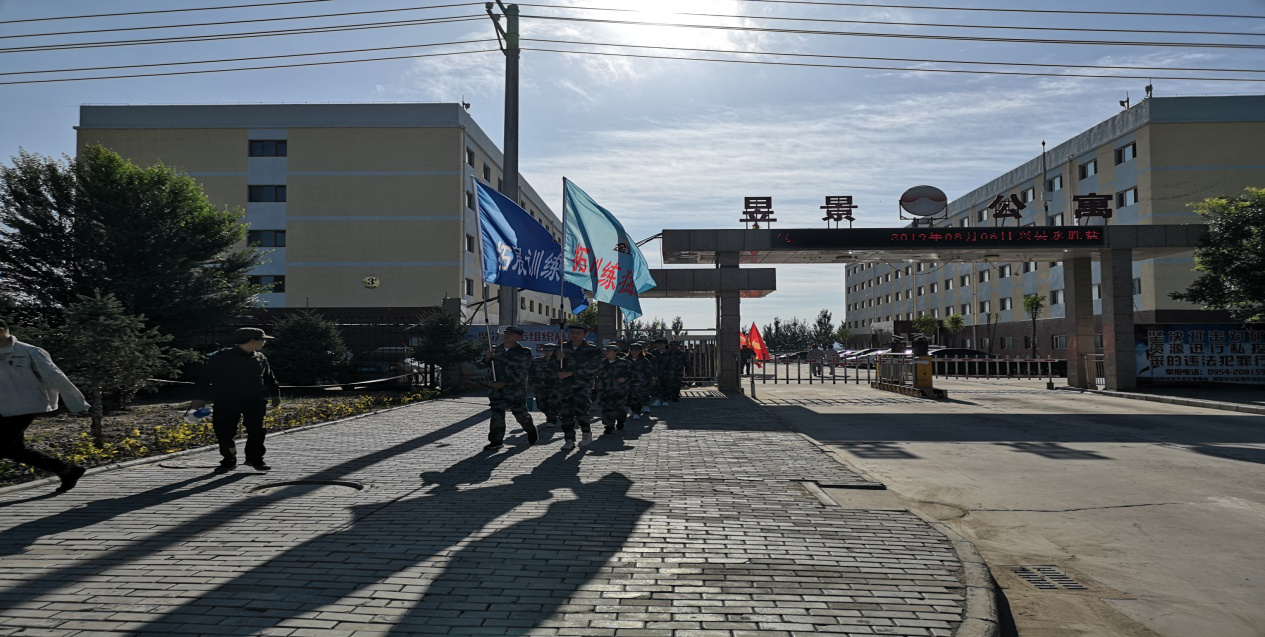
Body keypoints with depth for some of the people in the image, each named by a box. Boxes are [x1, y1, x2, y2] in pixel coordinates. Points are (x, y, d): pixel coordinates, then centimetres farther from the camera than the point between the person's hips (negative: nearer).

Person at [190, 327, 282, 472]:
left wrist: (275, 394, 17)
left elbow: (269, 378, 21)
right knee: (224, 431, -1)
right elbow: (205, 377, -4)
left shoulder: (260, 358, 10)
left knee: (256, 430, -1)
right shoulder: (222, 357, -6)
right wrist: (200, 398, -6)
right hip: (226, 401, -3)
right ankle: (228, 460, 15)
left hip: (254, 401, 3)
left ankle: (255, 458, 14)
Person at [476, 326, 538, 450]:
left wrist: (504, 383, -19)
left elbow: (521, 373, -14)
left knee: (521, 414, 6)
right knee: (497, 414, -3)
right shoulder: (496, 351, 9)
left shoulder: (523, 353, -6)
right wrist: (487, 357, -12)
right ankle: (496, 440, 2)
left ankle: (531, 431, 33)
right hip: (497, 389, 4)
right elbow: (481, 365, 11)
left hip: (515, 390, -4)